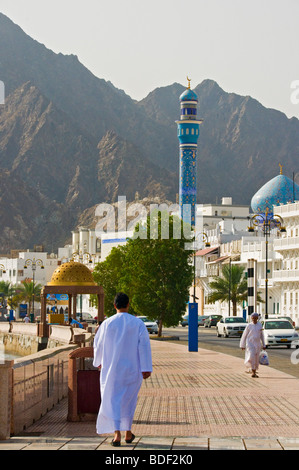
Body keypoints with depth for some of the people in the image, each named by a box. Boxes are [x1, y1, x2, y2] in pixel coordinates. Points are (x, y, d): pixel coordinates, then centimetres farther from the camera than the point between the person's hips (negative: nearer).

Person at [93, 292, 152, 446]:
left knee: (112, 401, 3)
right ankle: (128, 433, 26)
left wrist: (98, 362, 24)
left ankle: (117, 434, -12)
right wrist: (146, 368, -9)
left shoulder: (107, 323, -5)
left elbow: (98, 344, 6)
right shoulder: (138, 323, -5)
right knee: (129, 399, 18)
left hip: (111, 369, -1)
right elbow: (144, 346, -10)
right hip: (132, 369, 1)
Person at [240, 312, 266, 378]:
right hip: (250, 343, -4)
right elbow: (244, 335, 4)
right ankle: (253, 371, -19)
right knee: (252, 356, -20)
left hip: (257, 344, 4)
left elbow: (261, 335, 14)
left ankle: (254, 372, 18)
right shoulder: (249, 326, -3)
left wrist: (264, 345, 12)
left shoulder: (260, 325, 6)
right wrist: (242, 345, 6)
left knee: (256, 358, 5)